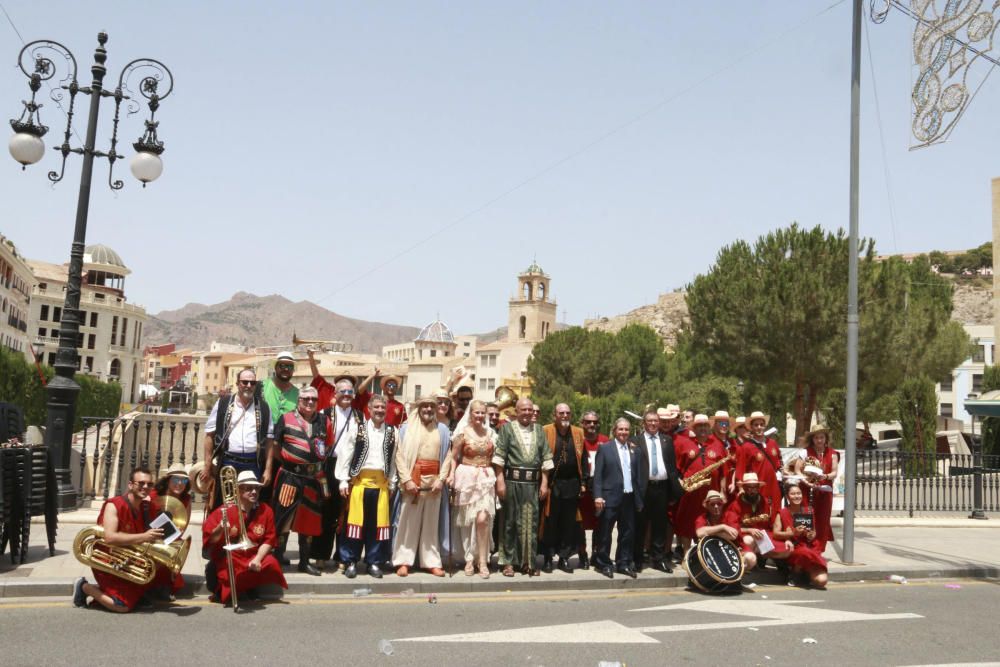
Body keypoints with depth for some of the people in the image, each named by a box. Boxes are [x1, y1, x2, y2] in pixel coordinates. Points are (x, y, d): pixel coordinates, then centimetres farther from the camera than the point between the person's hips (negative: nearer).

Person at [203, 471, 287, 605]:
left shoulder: (265, 511, 0)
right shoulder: (224, 511, -7)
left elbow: (269, 540, -2)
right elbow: (209, 540, -7)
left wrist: (258, 558, -17)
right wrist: (220, 529, -27)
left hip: (254, 555, 3)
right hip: (228, 557, -2)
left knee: (271, 564, -27)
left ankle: (251, 586, 5)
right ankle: (224, 589, 4)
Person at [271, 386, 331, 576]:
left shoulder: (324, 421, 7)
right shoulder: (286, 419, -2)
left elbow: (329, 446, 15)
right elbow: (275, 447, 0)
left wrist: (319, 460, 5)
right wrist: (288, 461, -3)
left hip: (314, 478, 4)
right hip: (289, 476, -4)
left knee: (309, 519, 12)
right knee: (283, 518, -2)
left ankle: (304, 561, 24)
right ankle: (277, 559, 9)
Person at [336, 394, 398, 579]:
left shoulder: (392, 432, 6)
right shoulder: (358, 429, -1)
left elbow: (394, 459, 8)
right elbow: (345, 455, -1)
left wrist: (392, 484, 6)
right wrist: (343, 480, -5)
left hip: (381, 483, 2)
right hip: (360, 480, -2)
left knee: (378, 523, 6)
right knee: (356, 521, 1)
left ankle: (374, 562, 16)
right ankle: (350, 561, 11)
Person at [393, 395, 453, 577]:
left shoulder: (443, 429, 9)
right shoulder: (407, 428, 2)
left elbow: (447, 456, 5)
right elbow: (400, 455, -3)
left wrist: (441, 479, -5)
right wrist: (406, 479, -12)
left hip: (434, 480, 2)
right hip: (413, 478, -2)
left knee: (431, 523, 7)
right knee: (408, 521, 1)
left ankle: (431, 561, 13)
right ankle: (404, 561, 6)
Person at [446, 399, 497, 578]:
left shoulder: (491, 433, 8)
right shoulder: (463, 433, -2)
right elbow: (454, 457, -1)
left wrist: (497, 477, 7)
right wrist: (451, 475, -16)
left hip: (486, 478, 1)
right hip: (467, 477, -1)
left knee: (482, 519, -12)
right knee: (467, 520, 5)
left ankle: (482, 560, -3)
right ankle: (469, 559, 16)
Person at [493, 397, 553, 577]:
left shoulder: (539, 430, 10)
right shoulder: (507, 428, 1)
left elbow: (546, 458, 9)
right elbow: (499, 456, -3)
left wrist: (544, 482, 4)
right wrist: (500, 481, -9)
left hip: (532, 483, 3)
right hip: (512, 481, -3)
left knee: (531, 522, 6)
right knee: (510, 522, 5)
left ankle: (528, 561, 16)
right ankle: (508, 561, 13)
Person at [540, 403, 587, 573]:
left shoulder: (578, 433, 8)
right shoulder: (545, 431, -4)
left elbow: (583, 458, 11)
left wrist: (583, 481, 7)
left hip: (572, 484, 3)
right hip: (552, 484, -3)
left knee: (569, 523, 8)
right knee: (550, 522, 2)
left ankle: (564, 558, 17)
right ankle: (548, 558, 12)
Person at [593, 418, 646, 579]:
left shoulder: (636, 451, 10)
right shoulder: (605, 448, 0)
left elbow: (639, 476, 11)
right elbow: (597, 474, -4)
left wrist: (640, 498, 8)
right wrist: (598, 496, -11)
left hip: (630, 498, 4)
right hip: (610, 498, -4)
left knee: (628, 532, 8)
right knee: (605, 533, 2)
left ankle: (623, 563, 20)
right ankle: (603, 564, 14)